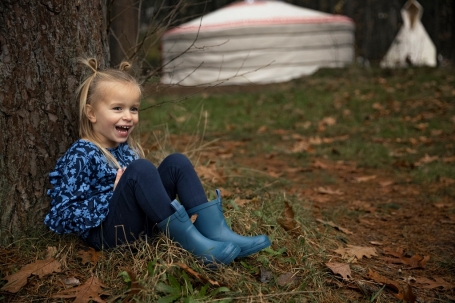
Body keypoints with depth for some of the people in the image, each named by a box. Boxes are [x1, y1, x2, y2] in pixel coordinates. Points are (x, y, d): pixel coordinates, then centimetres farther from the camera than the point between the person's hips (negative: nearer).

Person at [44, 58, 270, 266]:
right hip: (105, 234, -8)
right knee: (140, 169, -29)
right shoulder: (81, 156, -13)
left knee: (176, 162, -4)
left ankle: (215, 230, -19)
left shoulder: (127, 148, 11)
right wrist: (114, 195, -21)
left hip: (139, 224, 8)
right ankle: (192, 242, -30)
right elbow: (63, 216, -18)